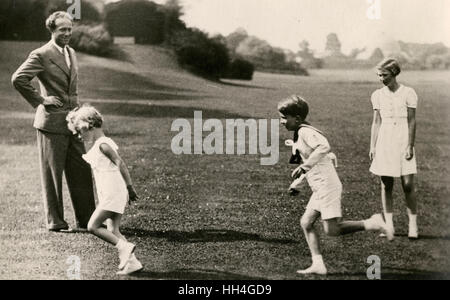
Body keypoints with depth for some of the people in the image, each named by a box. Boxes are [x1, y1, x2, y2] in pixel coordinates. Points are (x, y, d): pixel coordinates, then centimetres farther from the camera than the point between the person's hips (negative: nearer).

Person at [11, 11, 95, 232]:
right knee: (52, 174, 1)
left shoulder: (71, 53, 15)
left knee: (81, 171, 8)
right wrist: (40, 100, -14)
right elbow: (18, 79, -19)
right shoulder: (41, 55, -11)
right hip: (52, 122, -7)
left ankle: (86, 219, 16)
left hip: (73, 122, 7)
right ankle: (55, 222, 9)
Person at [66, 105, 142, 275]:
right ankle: (131, 262, 3)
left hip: (112, 194, -10)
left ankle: (124, 247, -10)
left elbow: (120, 164, -15)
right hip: (109, 195, 10)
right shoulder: (96, 146, 17)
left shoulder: (103, 145, -13)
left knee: (93, 226, -10)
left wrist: (129, 187, -11)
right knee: (113, 231, 6)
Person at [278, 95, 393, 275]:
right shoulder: (299, 134, 16)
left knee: (331, 230, -9)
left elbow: (324, 146, -33)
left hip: (327, 186, -10)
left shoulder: (305, 131, -14)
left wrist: (304, 167, -31)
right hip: (319, 188, 10)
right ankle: (318, 264, 5)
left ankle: (371, 224, 0)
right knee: (306, 223, 6)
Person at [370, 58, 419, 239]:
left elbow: (412, 121, -3)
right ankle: (389, 224, 11)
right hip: (384, 143, 3)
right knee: (386, 185, 4)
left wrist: (410, 146, -8)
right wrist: (372, 146, 7)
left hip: (403, 142, -3)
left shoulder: (408, 93, -2)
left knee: (408, 185, -6)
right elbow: (376, 122, 11)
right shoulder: (378, 95, 8)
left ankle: (413, 224, 2)